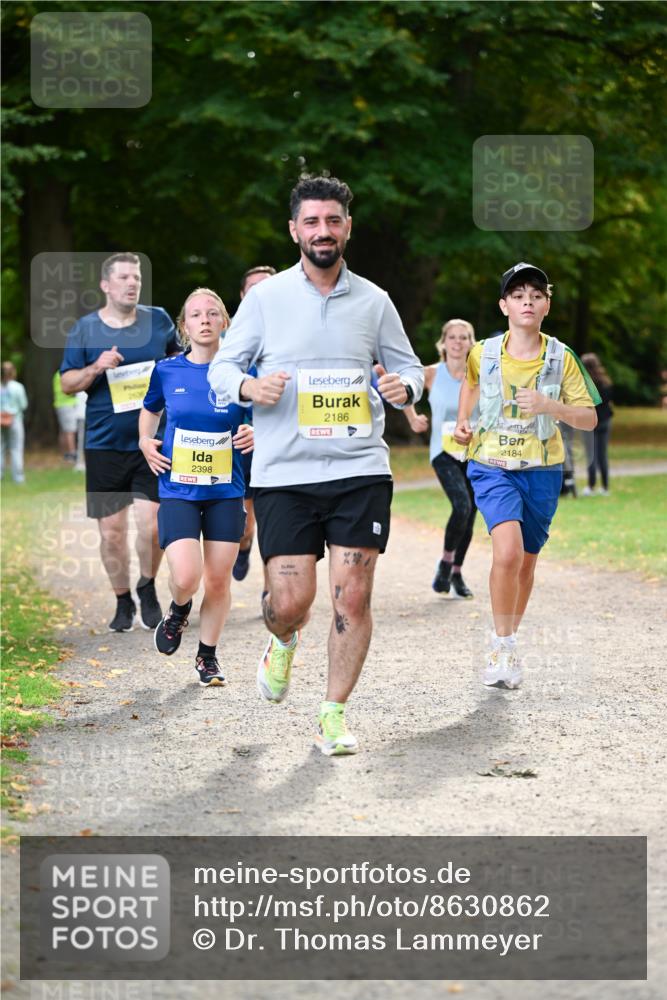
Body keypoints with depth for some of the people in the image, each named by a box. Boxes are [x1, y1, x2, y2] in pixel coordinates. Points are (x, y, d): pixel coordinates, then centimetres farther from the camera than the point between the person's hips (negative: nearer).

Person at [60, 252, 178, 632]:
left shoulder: (159, 320, 5)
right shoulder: (85, 329, 3)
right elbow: (67, 383, 5)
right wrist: (95, 368, -13)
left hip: (152, 442, 0)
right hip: (105, 444, 0)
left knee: (151, 524, -11)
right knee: (111, 532, 2)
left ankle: (148, 588, 14)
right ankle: (123, 601, 21)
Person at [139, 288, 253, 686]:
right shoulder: (167, 371, 1)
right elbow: (150, 411, 20)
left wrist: (255, 435, -13)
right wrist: (146, 442, 1)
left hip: (226, 492, 1)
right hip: (178, 490, -1)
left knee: (219, 579, 3)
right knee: (186, 577, -15)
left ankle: (208, 656, 22)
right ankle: (179, 610, 21)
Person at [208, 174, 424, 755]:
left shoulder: (373, 301, 8)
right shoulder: (266, 298, 3)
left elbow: (409, 365, 17)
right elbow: (221, 366, 6)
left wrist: (404, 386, -7)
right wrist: (250, 387, -16)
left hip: (361, 470, 1)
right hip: (284, 473, -1)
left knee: (353, 598, -6)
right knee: (289, 601, -6)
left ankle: (334, 714, 8)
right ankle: (285, 642, 31)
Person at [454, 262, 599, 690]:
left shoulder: (561, 358, -5)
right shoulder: (484, 353, -4)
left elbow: (590, 418, -5)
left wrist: (549, 406, -22)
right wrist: (463, 421, 7)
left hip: (542, 471, 2)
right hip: (492, 466, -2)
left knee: (527, 562, 13)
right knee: (508, 550, -23)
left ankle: (509, 638, 35)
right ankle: (503, 645, -11)